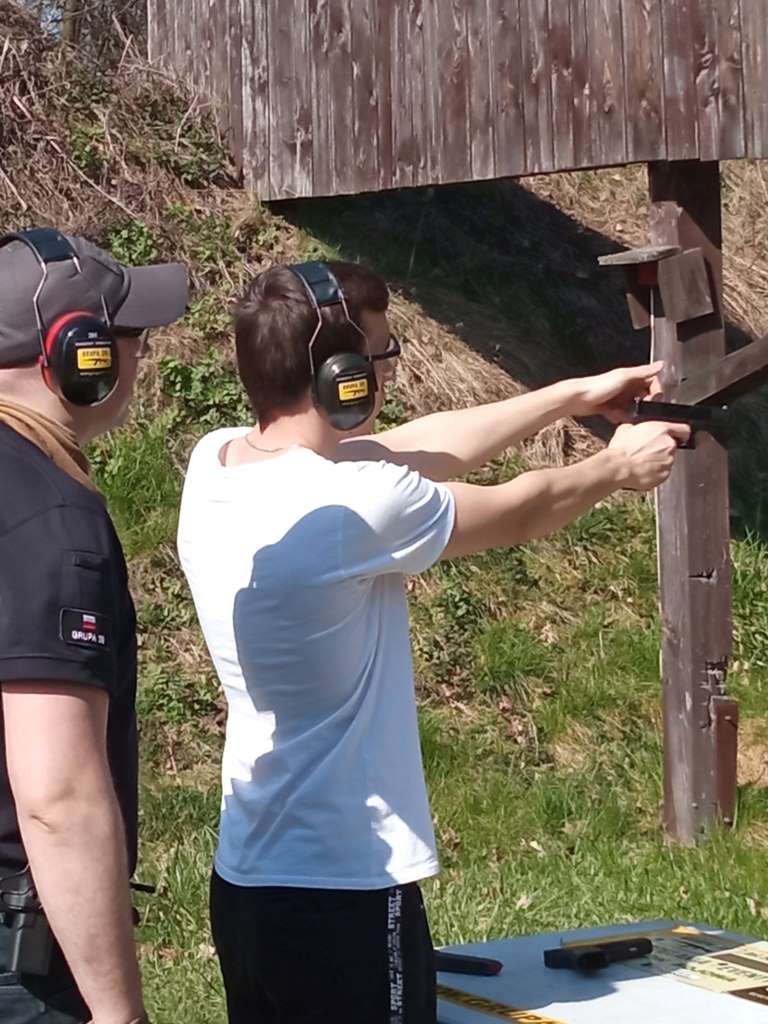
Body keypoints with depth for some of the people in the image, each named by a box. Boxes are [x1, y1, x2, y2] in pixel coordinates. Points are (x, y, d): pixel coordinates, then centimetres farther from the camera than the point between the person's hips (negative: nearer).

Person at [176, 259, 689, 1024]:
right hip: (344, 895, -8)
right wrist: (618, 467, 16)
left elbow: (401, 451, 11)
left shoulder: (215, 464, 0)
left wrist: (574, 397, 17)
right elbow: (519, 515, -5)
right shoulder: (351, 507, -23)